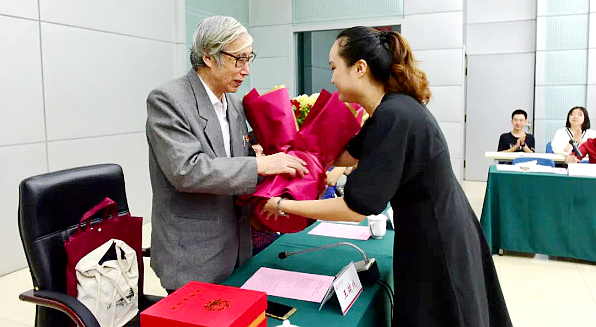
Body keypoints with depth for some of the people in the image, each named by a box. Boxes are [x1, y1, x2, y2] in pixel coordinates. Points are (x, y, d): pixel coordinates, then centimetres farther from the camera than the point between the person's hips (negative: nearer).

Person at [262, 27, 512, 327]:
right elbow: (347, 155, 12)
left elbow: (356, 208, -26)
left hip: (437, 246, -9)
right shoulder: (392, 108, 2)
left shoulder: (393, 117, -28)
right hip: (438, 234, 9)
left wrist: (283, 205, -17)